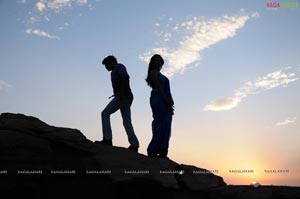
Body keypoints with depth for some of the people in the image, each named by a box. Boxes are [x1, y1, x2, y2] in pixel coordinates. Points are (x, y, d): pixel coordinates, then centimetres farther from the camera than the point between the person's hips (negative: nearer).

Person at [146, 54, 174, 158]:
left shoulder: (159, 74, 27)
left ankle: (162, 152, 4)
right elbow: (158, 88, -12)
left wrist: (170, 101, 4)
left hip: (165, 102, 9)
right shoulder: (153, 72, 0)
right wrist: (167, 101, -18)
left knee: (165, 127, 3)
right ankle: (153, 151, -10)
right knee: (161, 125, -14)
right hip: (158, 101, -9)